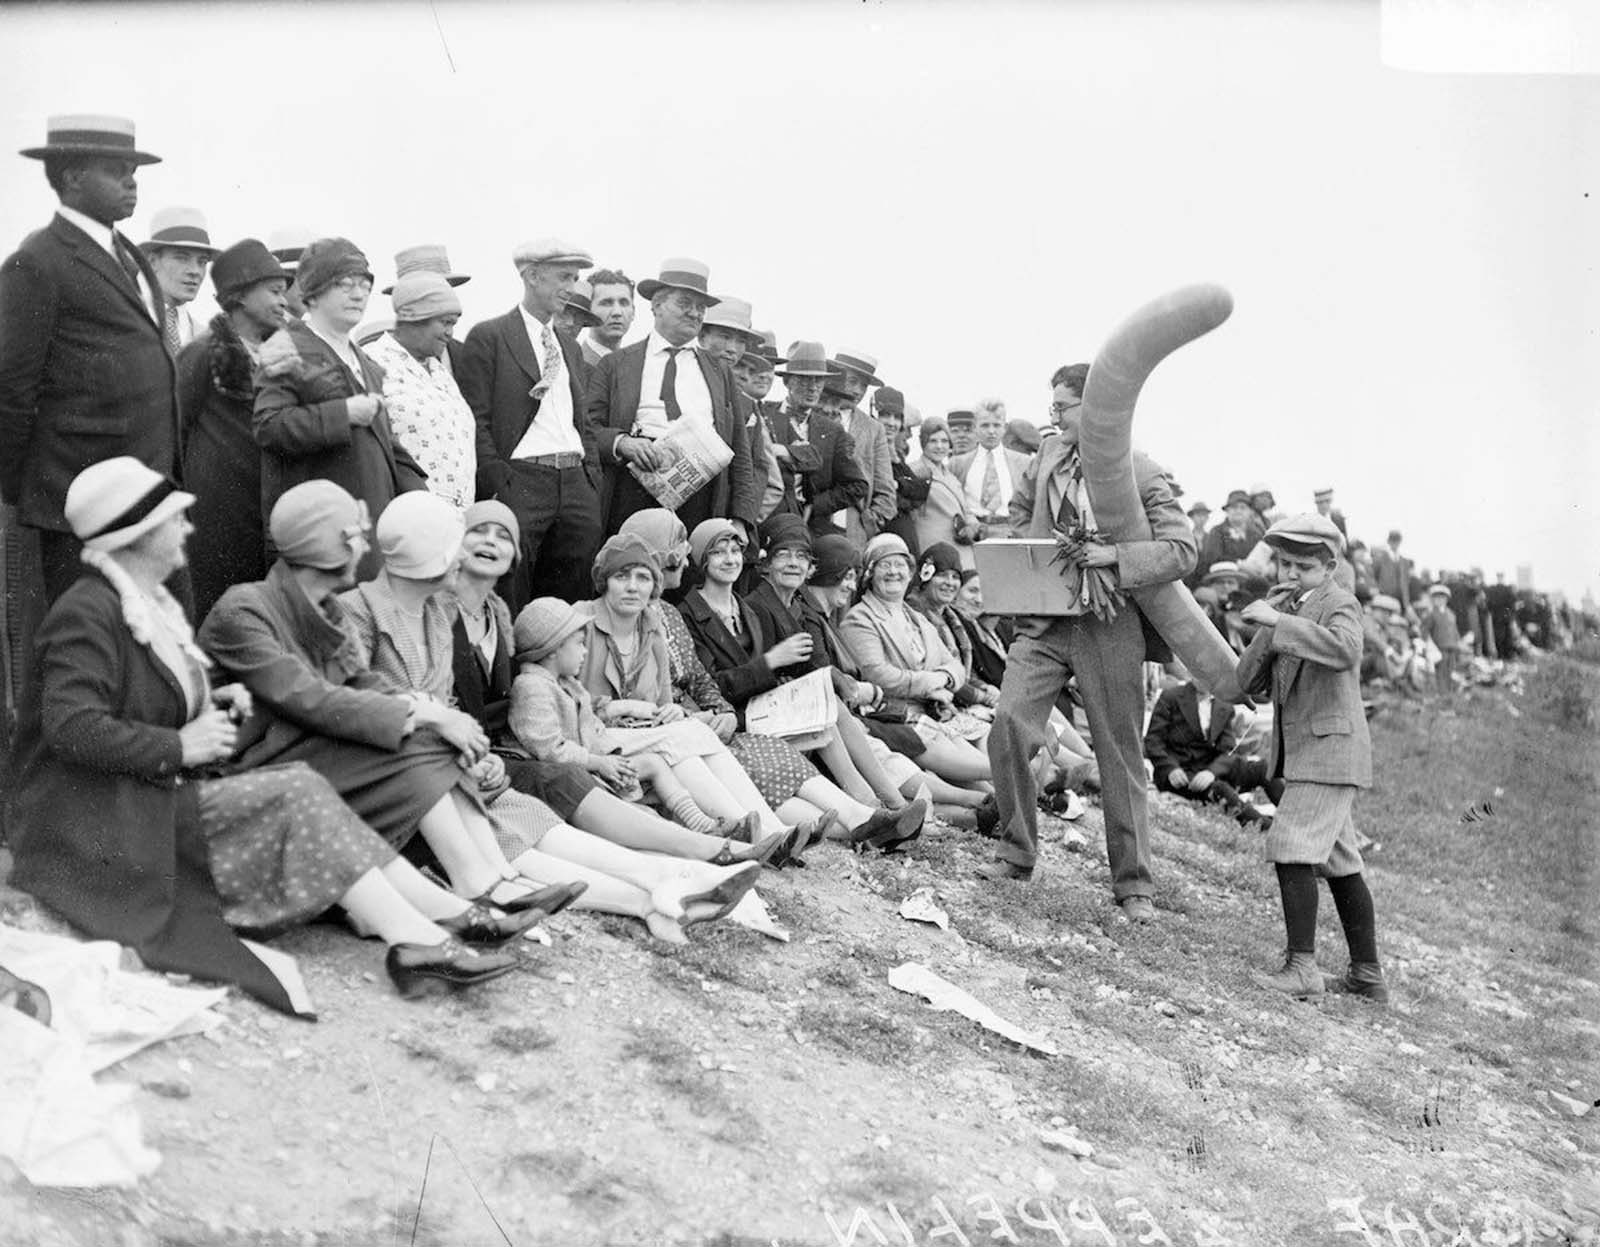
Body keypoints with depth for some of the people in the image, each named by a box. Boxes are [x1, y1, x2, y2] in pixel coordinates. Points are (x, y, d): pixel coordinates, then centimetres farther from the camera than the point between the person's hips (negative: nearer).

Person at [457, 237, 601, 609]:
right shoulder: (489, 337, 1)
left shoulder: (571, 347, 22)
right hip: (521, 481, -6)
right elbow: (476, 421, -5)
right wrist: (497, 487, -13)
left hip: (577, 484, 6)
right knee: (511, 606, -7)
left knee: (569, 600, 4)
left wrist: (593, 487, 11)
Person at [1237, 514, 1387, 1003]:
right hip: (1302, 754, 9)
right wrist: (1270, 625, -7)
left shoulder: (1339, 604, -8)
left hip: (1330, 749, -9)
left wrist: (1279, 620, -32)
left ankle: (1302, 966, -15)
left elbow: (1345, 651, -33)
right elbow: (1250, 682, 7)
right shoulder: (1291, 611, 16)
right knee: (1339, 861, 13)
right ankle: (1368, 975, 21)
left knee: (1292, 847, -16)